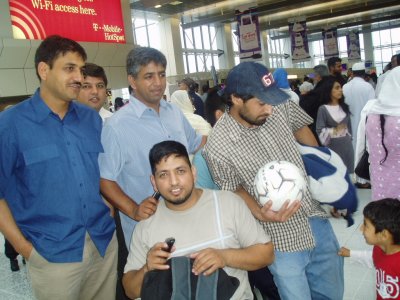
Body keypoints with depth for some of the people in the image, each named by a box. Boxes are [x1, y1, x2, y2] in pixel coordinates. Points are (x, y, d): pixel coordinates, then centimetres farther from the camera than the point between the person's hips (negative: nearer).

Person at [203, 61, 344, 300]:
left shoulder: (280, 107, -10)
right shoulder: (218, 146, -21)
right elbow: (233, 188, -5)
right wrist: (260, 213, -21)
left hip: (318, 221, 5)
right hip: (283, 240, -5)